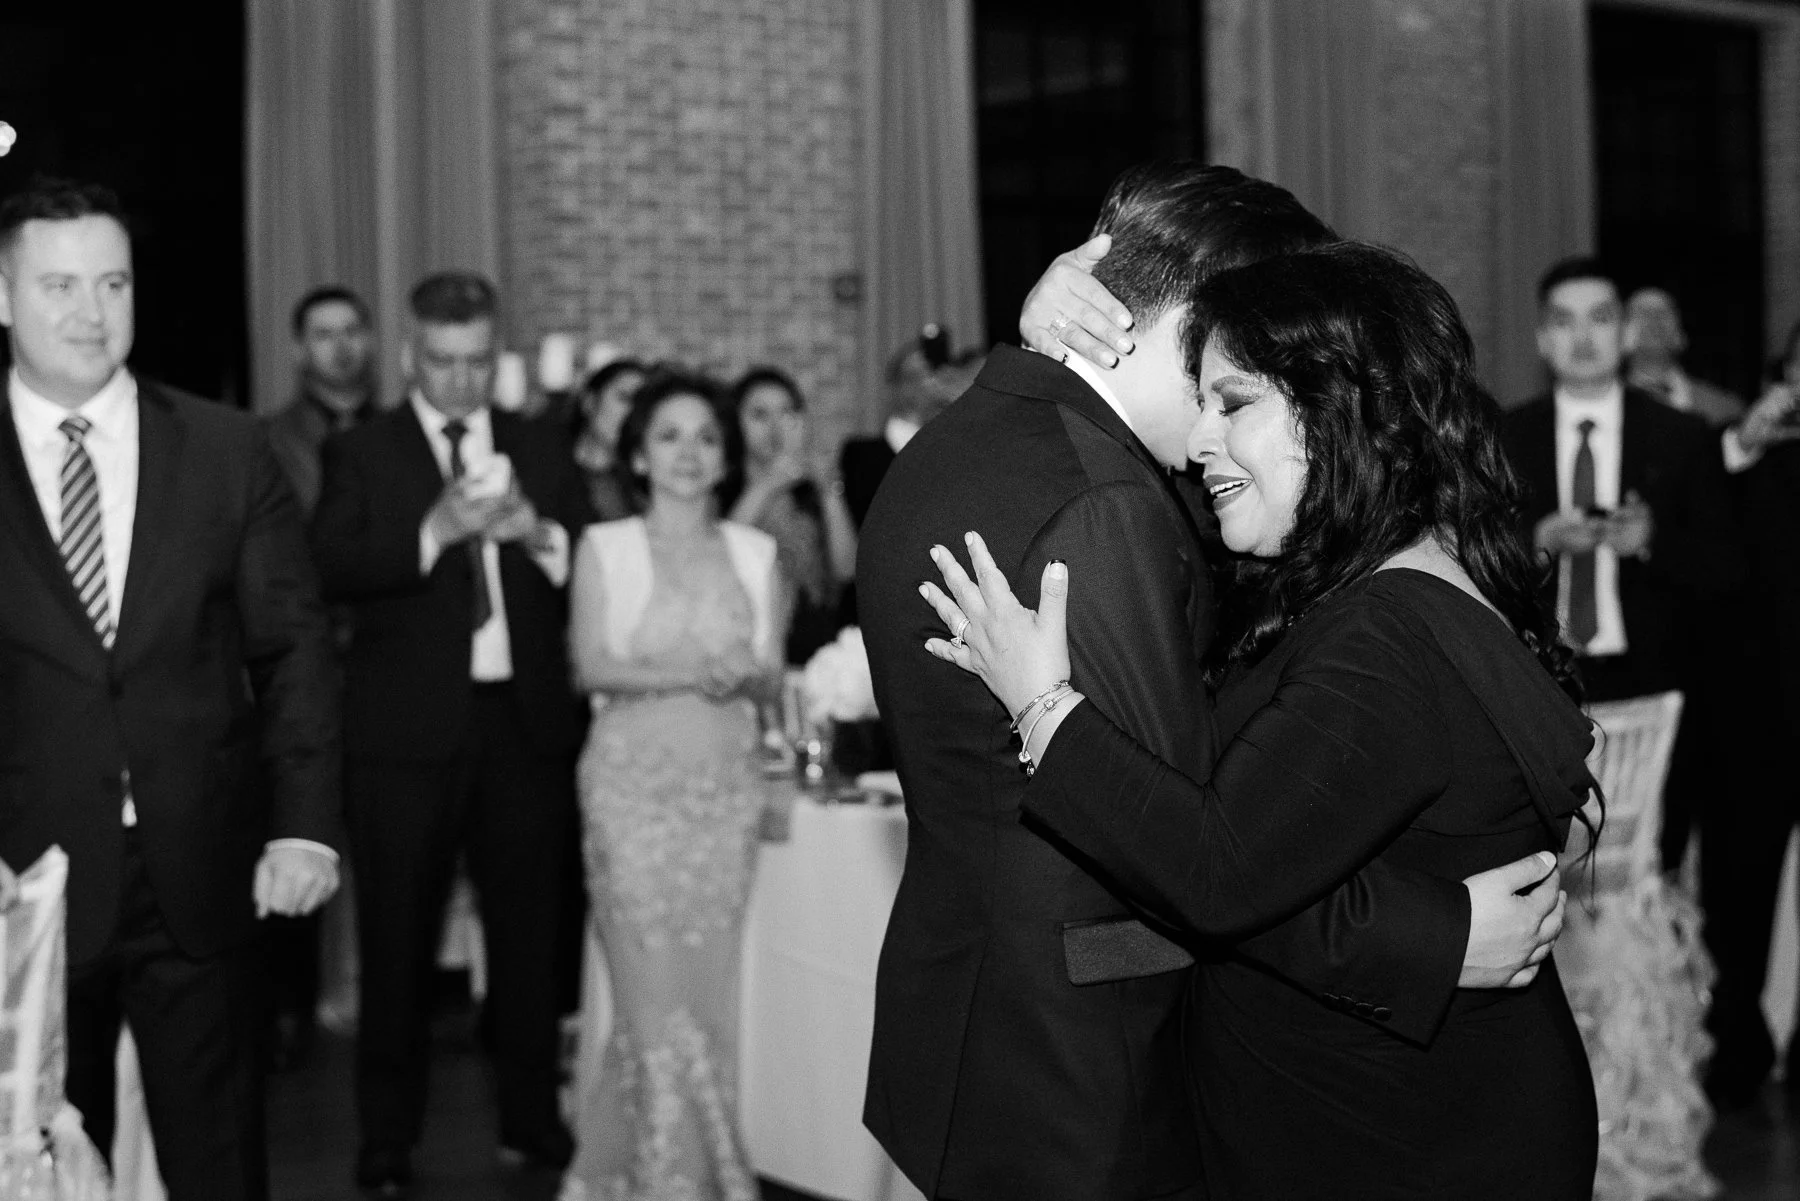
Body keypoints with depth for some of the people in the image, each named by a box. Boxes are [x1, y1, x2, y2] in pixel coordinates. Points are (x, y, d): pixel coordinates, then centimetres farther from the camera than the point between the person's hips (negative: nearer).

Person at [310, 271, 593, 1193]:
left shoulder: (543, 450, 12)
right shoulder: (361, 453, 3)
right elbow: (333, 571, -12)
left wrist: (540, 535, -14)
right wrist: (433, 532, -23)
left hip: (525, 724, 2)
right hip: (407, 731, -2)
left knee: (529, 928, 7)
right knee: (397, 939, 4)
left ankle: (531, 1118, 20)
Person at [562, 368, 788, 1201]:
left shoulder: (756, 553, 9)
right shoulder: (605, 547, 2)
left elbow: (772, 678, 8)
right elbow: (590, 666, -6)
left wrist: (747, 674, -15)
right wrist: (688, 673, -19)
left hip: (726, 787, 3)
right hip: (634, 782, -3)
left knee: (711, 987, 2)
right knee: (655, 988, -6)